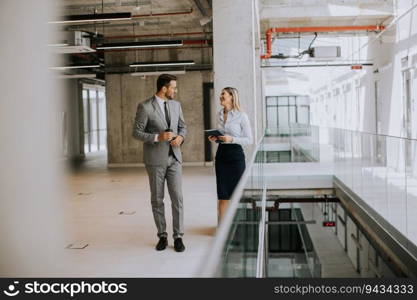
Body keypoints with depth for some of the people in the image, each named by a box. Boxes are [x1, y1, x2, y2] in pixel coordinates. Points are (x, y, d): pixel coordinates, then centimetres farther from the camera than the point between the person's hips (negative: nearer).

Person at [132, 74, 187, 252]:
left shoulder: (176, 105, 6)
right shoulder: (144, 107, -9)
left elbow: (182, 127, 15)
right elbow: (137, 132, -8)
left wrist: (180, 137, -7)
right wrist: (158, 137, -21)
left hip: (174, 158, 3)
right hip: (155, 160, -3)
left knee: (177, 198, -2)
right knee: (157, 199, 6)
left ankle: (178, 237, 6)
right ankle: (162, 236, 19)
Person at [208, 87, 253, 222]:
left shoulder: (242, 116, -7)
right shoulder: (220, 114, 11)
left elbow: (249, 140, -7)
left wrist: (231, 139, -20)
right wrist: (214, 138, 1)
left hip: (236, 155, -5)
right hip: (221, 154, 5)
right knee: (222, 193, 3)